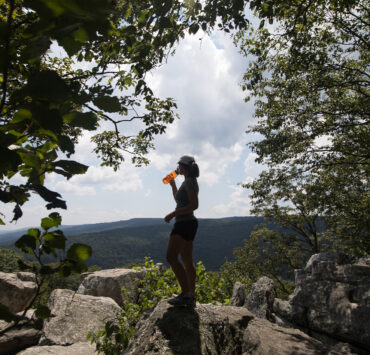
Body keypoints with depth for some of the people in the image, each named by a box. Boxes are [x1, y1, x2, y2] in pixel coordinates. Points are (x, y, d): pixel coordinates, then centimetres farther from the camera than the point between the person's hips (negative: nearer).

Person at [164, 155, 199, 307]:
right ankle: (191, 297, 14)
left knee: (171, 257, -14)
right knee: (187, 260, 10)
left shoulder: (189, 181, -11)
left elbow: (194, 205, -21)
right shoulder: (191, 182, 18)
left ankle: (186, 293, -13)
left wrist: (173, 214, -20)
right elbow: (178, 200, 30)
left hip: (185, 223, -10)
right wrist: (173, 185, 26)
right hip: (187, 224, 10)